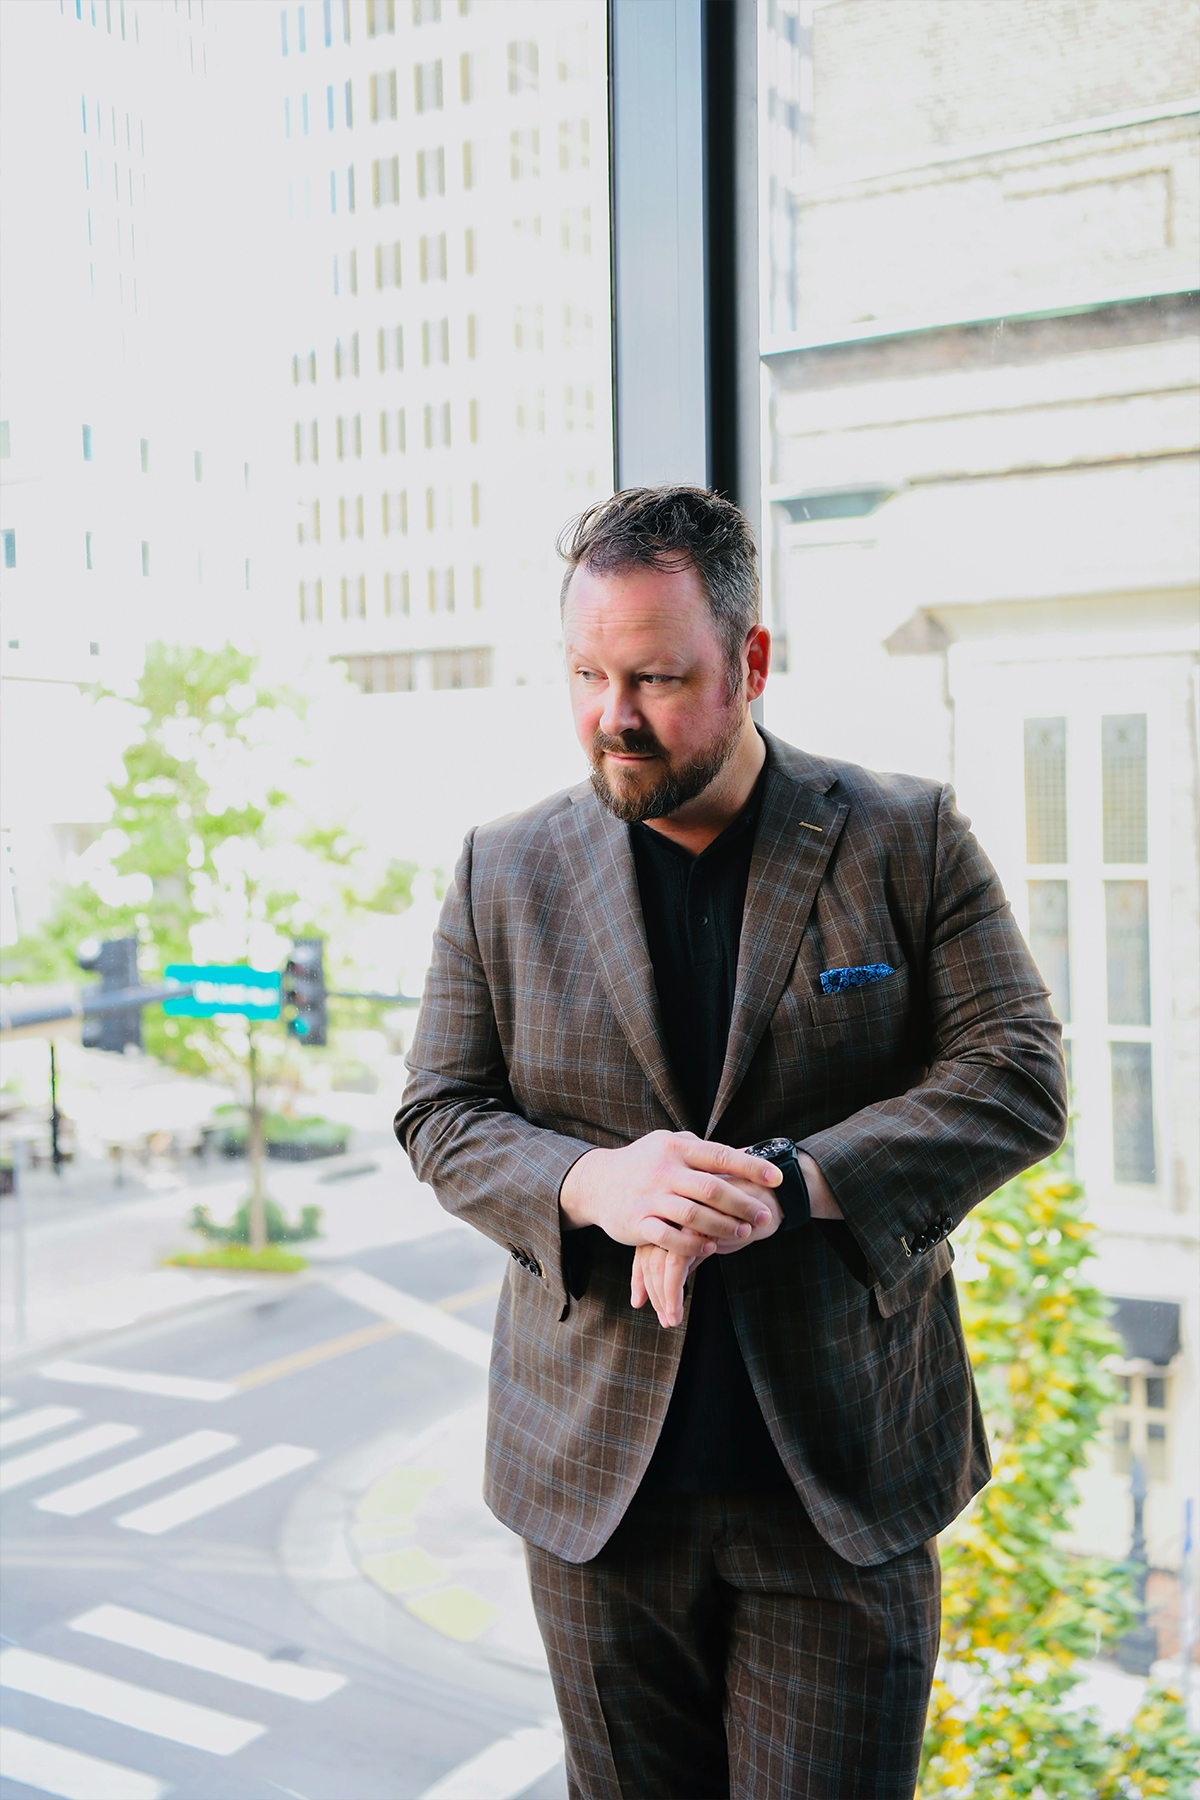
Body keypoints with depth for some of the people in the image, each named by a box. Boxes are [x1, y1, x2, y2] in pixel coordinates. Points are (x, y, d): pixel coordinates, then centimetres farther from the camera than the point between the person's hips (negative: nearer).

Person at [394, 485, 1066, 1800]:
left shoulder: (911, 841, -2)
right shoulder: (504, 873, 3)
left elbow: (1017, 1078, -6)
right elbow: (440, 1114, 4)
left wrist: (787, 1182, -21)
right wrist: (590, 1182, -18)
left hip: (843, 1486, -1)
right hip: (595, 1485, 2)